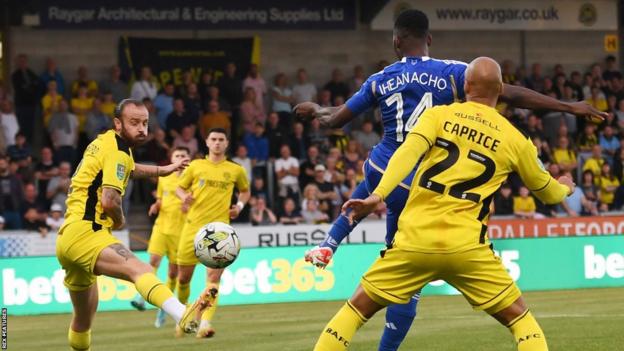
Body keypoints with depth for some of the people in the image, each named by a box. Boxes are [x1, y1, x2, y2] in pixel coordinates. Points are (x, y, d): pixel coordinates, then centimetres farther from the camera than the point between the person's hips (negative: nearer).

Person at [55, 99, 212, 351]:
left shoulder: (104, 142, 22)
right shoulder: (117, 151, -8)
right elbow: (109, 200, -20)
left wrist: (161, 170, 53)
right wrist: (120, 221, 0)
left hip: (67, 239, 11)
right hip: (85, 233, -11)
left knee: (84, 318, 24)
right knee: (139, 269, -35)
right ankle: (183, 316, -61)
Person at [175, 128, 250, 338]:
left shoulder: (236, 170, 8)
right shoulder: (196, 166, 8)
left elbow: (245, 191, 25)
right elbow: (179, 187, 16)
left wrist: (239, 206, 6)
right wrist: (185, 197, -7)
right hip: (193, 226, 1)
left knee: (214, 276, -17)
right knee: (183, 277, 5)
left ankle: (205, 323, -25)